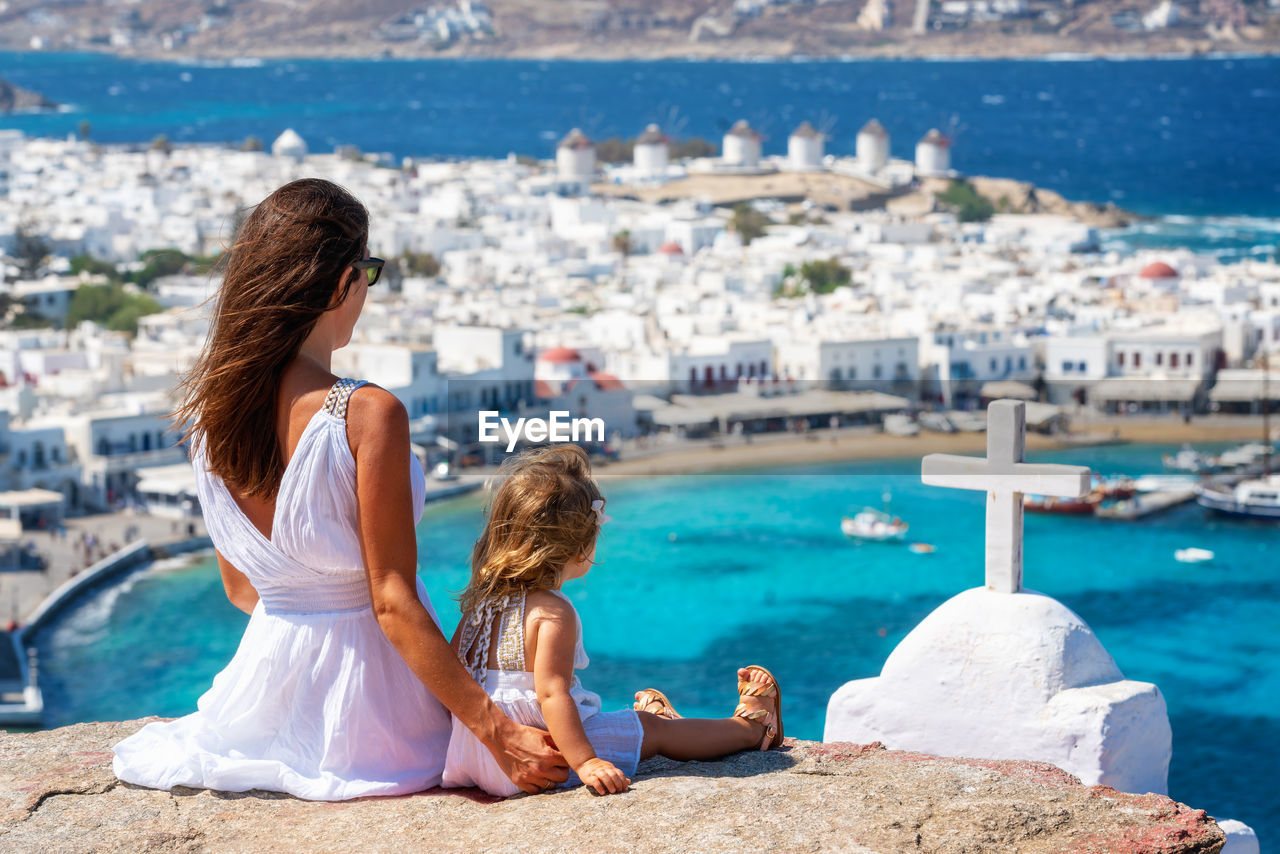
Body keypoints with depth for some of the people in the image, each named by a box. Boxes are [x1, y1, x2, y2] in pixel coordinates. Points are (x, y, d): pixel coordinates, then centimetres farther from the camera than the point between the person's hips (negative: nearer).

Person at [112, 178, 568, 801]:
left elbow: (239, 588, 9)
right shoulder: (370, 415, -23)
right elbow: (393, 604, -22)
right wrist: (498, 733, -19)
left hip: (269, 666, 6)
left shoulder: (209, 410, -3)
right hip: (366, 696, -6)